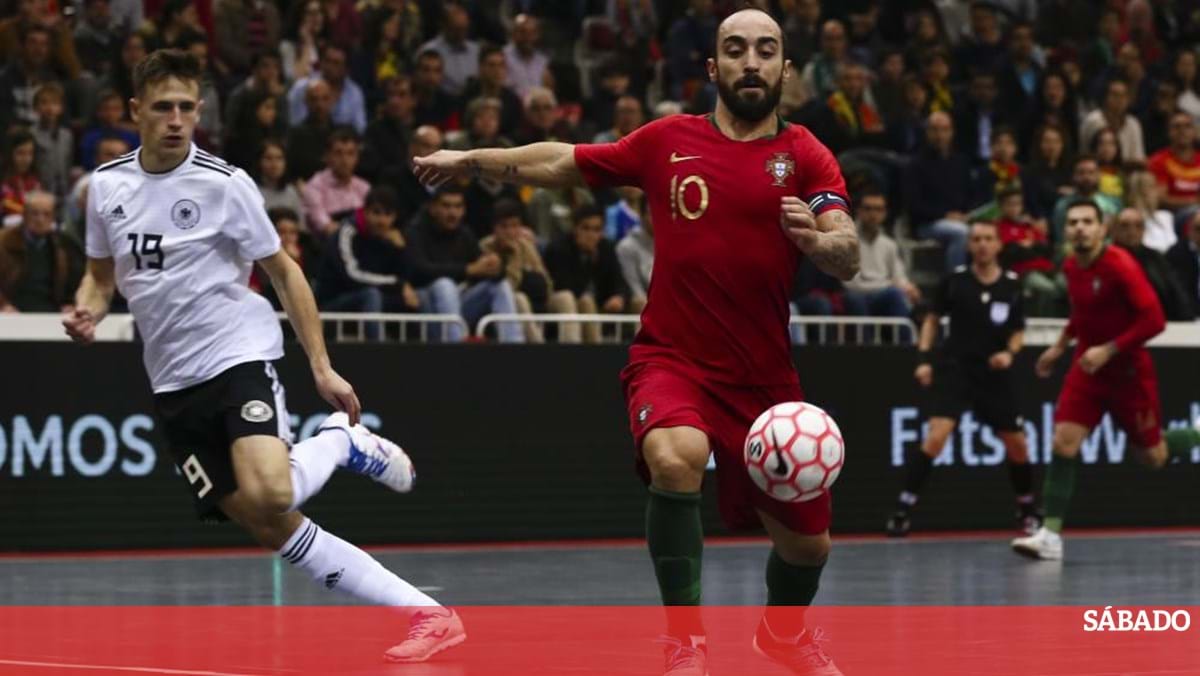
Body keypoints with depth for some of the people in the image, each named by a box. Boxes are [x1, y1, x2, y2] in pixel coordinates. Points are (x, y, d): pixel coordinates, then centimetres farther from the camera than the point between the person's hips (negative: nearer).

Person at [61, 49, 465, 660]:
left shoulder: (225, 184, -8)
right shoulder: (106, 185, 5)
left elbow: (283, 271, 0)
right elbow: (102, 274, 19)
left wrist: (322, 368, -4)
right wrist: (86, 313, -4)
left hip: (238, 356, -4)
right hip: (173, 383, 4)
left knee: (268, 497, -30)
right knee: (271, 531, -4)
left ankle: (340, 442, 4)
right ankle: (424, 614, 0)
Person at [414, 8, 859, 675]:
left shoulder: (805, 155, -2)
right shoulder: (669, 141, 2)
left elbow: (848, 259, -15)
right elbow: (564, 162, 17)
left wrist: (817, 238, -36)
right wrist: (472, 160, 18)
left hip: (765, 376, 1)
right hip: (671, 359, -1)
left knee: (807, 543, 9)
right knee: (675, 460, -35)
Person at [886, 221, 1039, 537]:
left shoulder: (1012, 285, 1)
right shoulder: (955, 280, -4)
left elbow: (1018, 332, 11)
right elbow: (932, 319, 8)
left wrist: (1009, 351, -10)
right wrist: (924, 357, -2)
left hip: (994, 373, 3)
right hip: (954, 368, -3)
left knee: (1017, 446, 9)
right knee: (936, 437, -21)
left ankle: (1027, 511, 32)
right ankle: (903, 509, -16)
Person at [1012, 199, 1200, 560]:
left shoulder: (1121, 266, -20)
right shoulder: (1071, 267, 2)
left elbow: (1154, 320, -23)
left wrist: (1108, 350, -25)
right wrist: (1060, 345, 17)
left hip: (1128, 371, -5)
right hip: (1086, 368, 5)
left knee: (1153, 455, 8)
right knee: (1064, 443, -12)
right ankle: (1050, 535, -14)